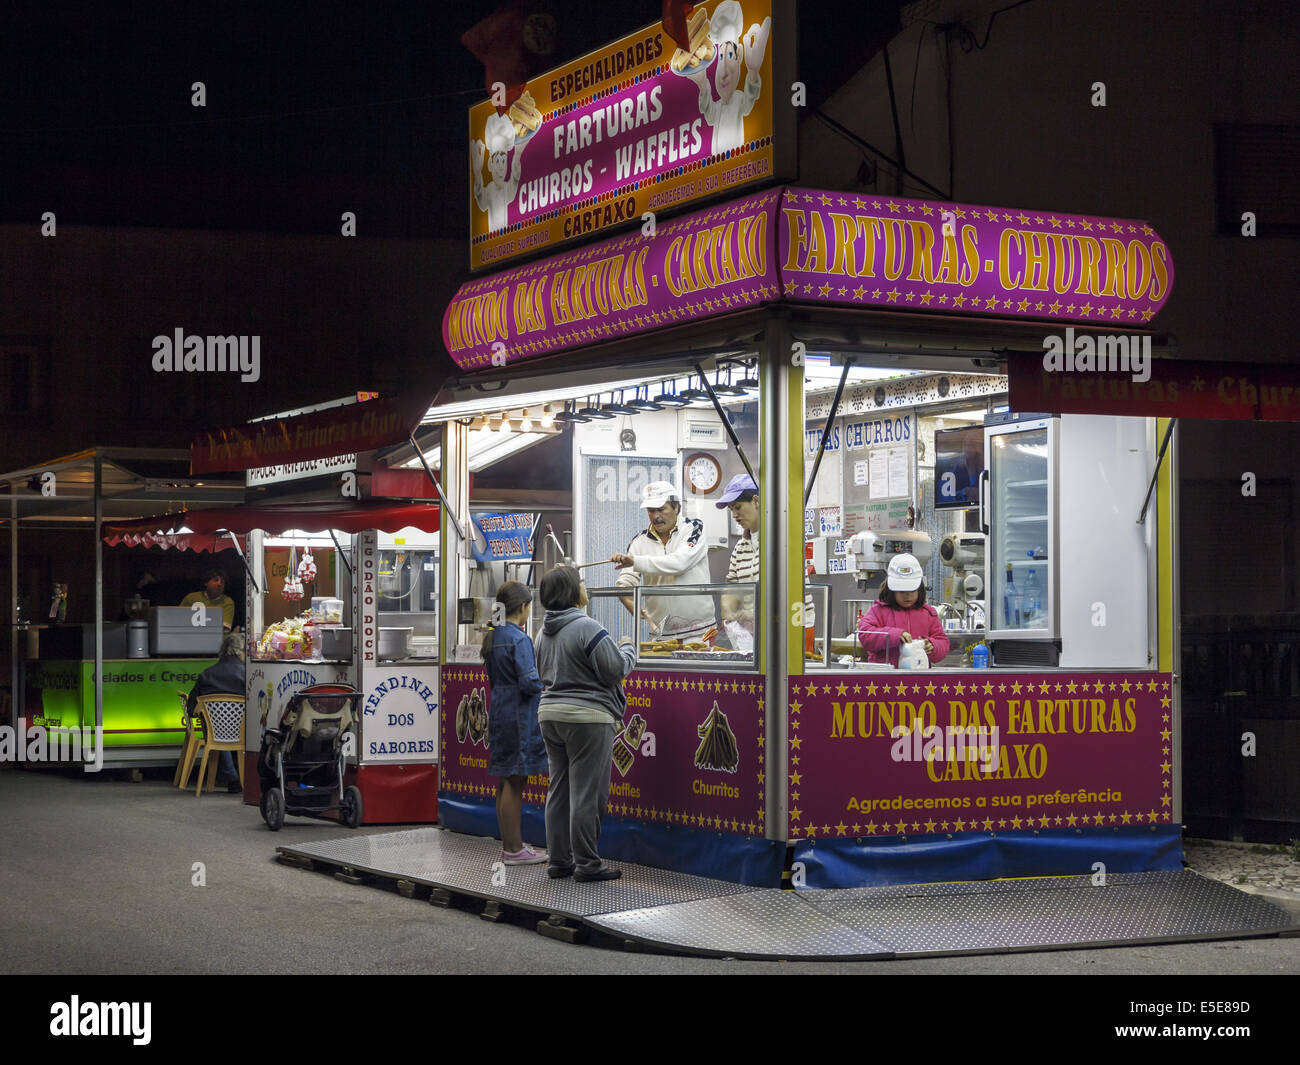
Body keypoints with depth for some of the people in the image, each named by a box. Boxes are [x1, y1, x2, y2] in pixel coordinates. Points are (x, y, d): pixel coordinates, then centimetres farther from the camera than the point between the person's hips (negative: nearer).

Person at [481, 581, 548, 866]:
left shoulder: (493, 637, 11)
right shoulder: (519, 639, -16)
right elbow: (529, 682, -22)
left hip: (499, 712, 9)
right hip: (519, 716, -9)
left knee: (505, 783, 13)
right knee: (514, 782, -4)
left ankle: (510, 845, 21)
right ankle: (514, 850, 0)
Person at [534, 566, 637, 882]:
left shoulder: (545, 632, 11)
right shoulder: (586, 628, -16)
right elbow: (616, 669, -16)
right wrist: (627, 647, 4)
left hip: (551, 714, 8)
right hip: (587, 717, -8)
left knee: (559, 789, 12)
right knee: (587, 792, -3)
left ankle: (558, 860, 15)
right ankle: (586, 863, 0)